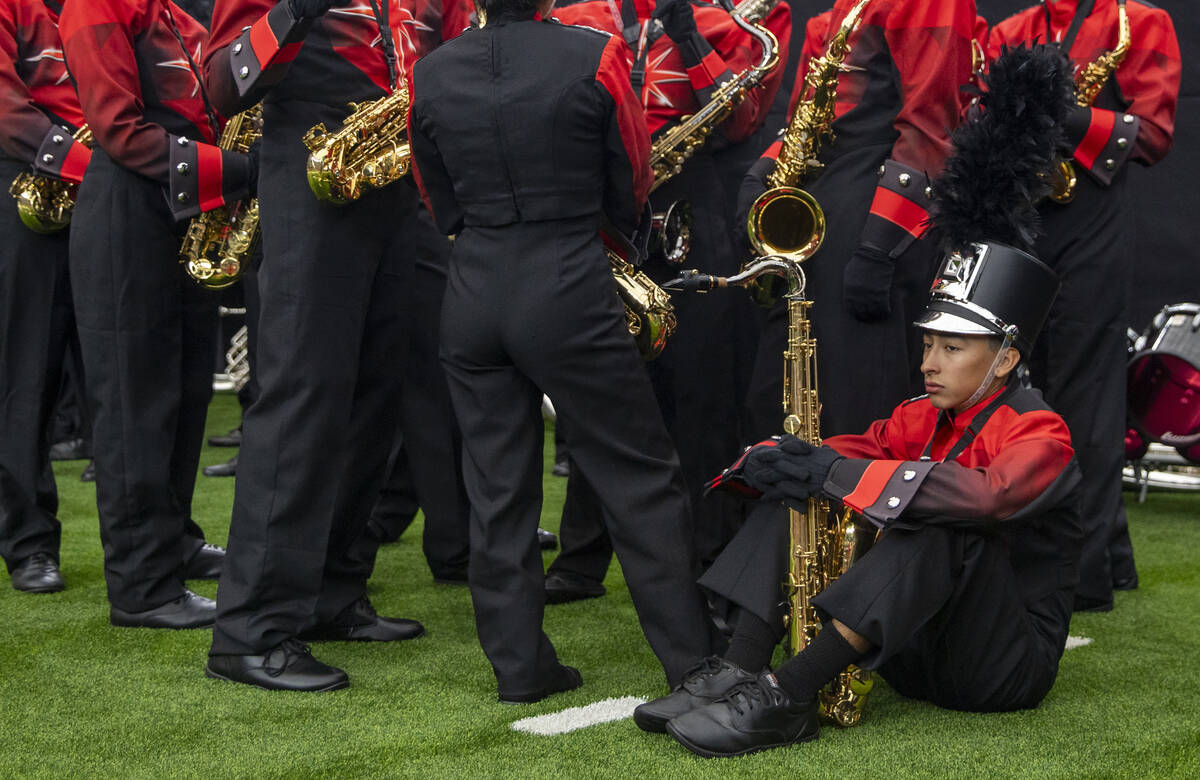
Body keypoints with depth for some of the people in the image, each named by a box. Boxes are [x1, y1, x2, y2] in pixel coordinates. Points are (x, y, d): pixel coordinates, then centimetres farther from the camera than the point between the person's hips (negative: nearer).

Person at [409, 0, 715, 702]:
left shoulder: (430, 74, 3)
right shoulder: (595, 56, -9)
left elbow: (444, 208, 13)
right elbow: (630, 195, 2)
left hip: (473, 292, 4)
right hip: (570, 288, -4)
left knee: (498, 489, 11)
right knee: (641, 477, 6)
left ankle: (520, 666, 15)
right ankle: (693, 661, 9)